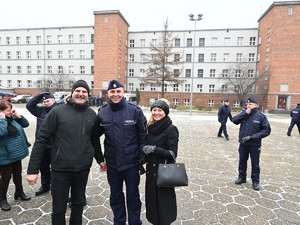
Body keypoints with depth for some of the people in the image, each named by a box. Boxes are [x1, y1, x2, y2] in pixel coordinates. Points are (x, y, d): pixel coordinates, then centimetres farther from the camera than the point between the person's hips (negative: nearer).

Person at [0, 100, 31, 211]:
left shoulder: (13, 118, 4)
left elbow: (26, 124, 9)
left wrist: (18, 116, -5)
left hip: (16, 153, 7)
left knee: (18, 174, 20)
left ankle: (19, 192, 38)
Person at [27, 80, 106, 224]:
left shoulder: (92, 114, 1)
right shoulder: (57, 112, -9)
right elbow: (41, 140, -9)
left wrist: (100, 159, 18)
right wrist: (33, 169, -11)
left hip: (83, 169, 3)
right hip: (60, 169, -3)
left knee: (78, 203, 21)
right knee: (59, 208, 13)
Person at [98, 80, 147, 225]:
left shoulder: (135, 111, -10)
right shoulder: (102, 113, -2)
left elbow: (143, 135, -6)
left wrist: (142, 156, -7)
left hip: (131, 162, -2)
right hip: (112, 163, 3)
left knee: (133, 195, 15)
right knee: (115, 195, 20)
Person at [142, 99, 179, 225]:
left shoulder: (171, 129, -14)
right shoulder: (150, 127, 4)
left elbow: (172, 153, -17)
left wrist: (154, 149, -22)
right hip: (151, 169, 6)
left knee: (163, 200, 8)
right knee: (152, 198, 17)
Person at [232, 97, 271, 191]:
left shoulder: (261, 116, -9)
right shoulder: (244, 114, 1)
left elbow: (267, 130, -11)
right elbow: (234, 120, -12)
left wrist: (253, 136, -20)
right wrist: (245, 113, -19)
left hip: (255, 145, -3)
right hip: (243, 144, 3)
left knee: (255, 164, 10)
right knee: (242, 161, 16)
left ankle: (255, 181, 26)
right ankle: (242, 177, 33)